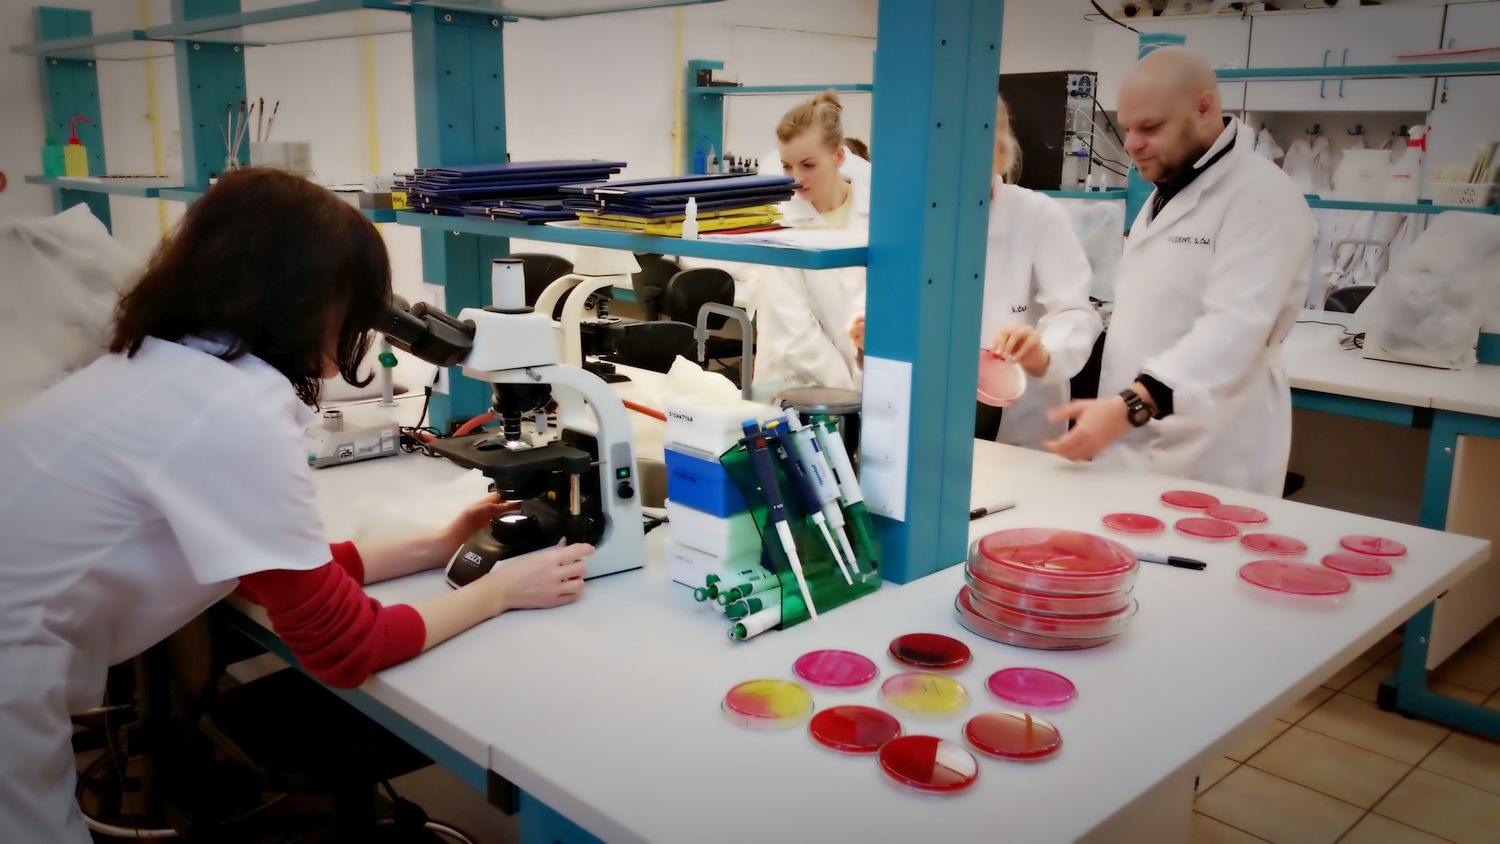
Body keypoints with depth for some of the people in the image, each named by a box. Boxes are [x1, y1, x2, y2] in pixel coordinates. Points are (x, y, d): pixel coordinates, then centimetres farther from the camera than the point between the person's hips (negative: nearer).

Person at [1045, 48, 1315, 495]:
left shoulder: (1263, 197, -14)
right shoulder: (1164, 195, 15)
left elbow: (1234, 329, -27)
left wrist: (1131, 405, -38)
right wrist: (1113, 412, 13)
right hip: (1131, 451, 8)